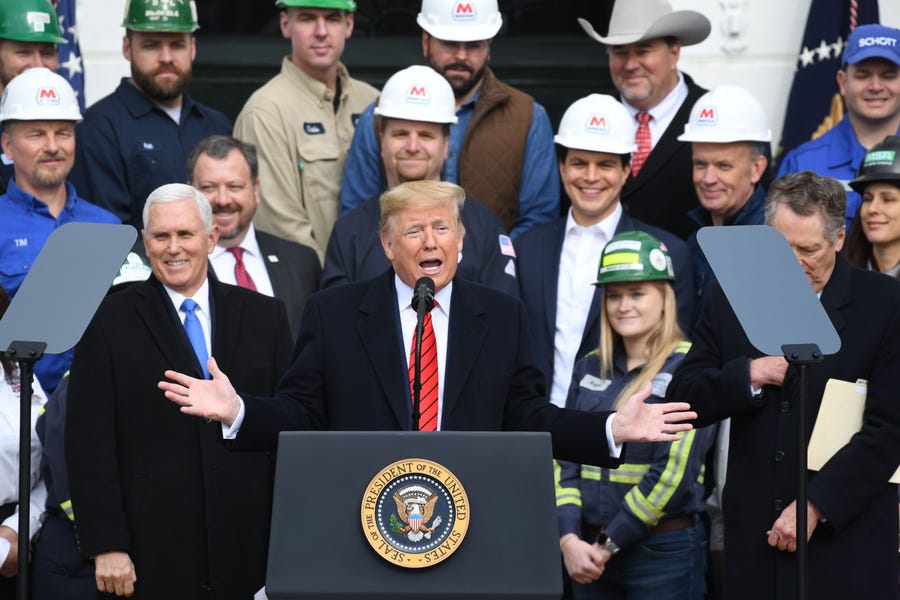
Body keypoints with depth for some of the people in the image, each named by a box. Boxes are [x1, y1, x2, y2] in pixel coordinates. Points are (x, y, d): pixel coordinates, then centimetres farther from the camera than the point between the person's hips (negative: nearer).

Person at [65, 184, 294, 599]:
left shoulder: (265, 316, 9)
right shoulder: (108, 323, 0)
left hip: (248, 550, 2)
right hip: (152, 557, -2)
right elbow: (89, 443, -3)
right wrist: (106, 547, -9)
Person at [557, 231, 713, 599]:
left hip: (664, 553, -5)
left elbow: (674, 474, -14)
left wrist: (609, 544, -11)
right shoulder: (590, 368, 10)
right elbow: (564, 460, 6)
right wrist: (569, 539, -8)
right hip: (589, 555, 5)